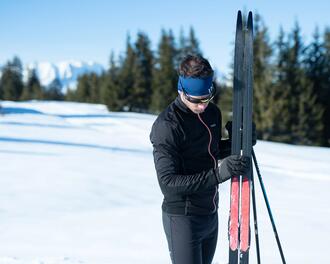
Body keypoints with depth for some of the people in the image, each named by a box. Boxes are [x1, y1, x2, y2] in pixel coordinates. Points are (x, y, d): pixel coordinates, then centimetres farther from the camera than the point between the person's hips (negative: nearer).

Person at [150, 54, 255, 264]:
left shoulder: (213, 113, 4)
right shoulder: (167, 125, -20)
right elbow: (168, 182, -23)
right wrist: (219, 172, -29)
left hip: (211, 214, 8)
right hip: (183, 218, -7)